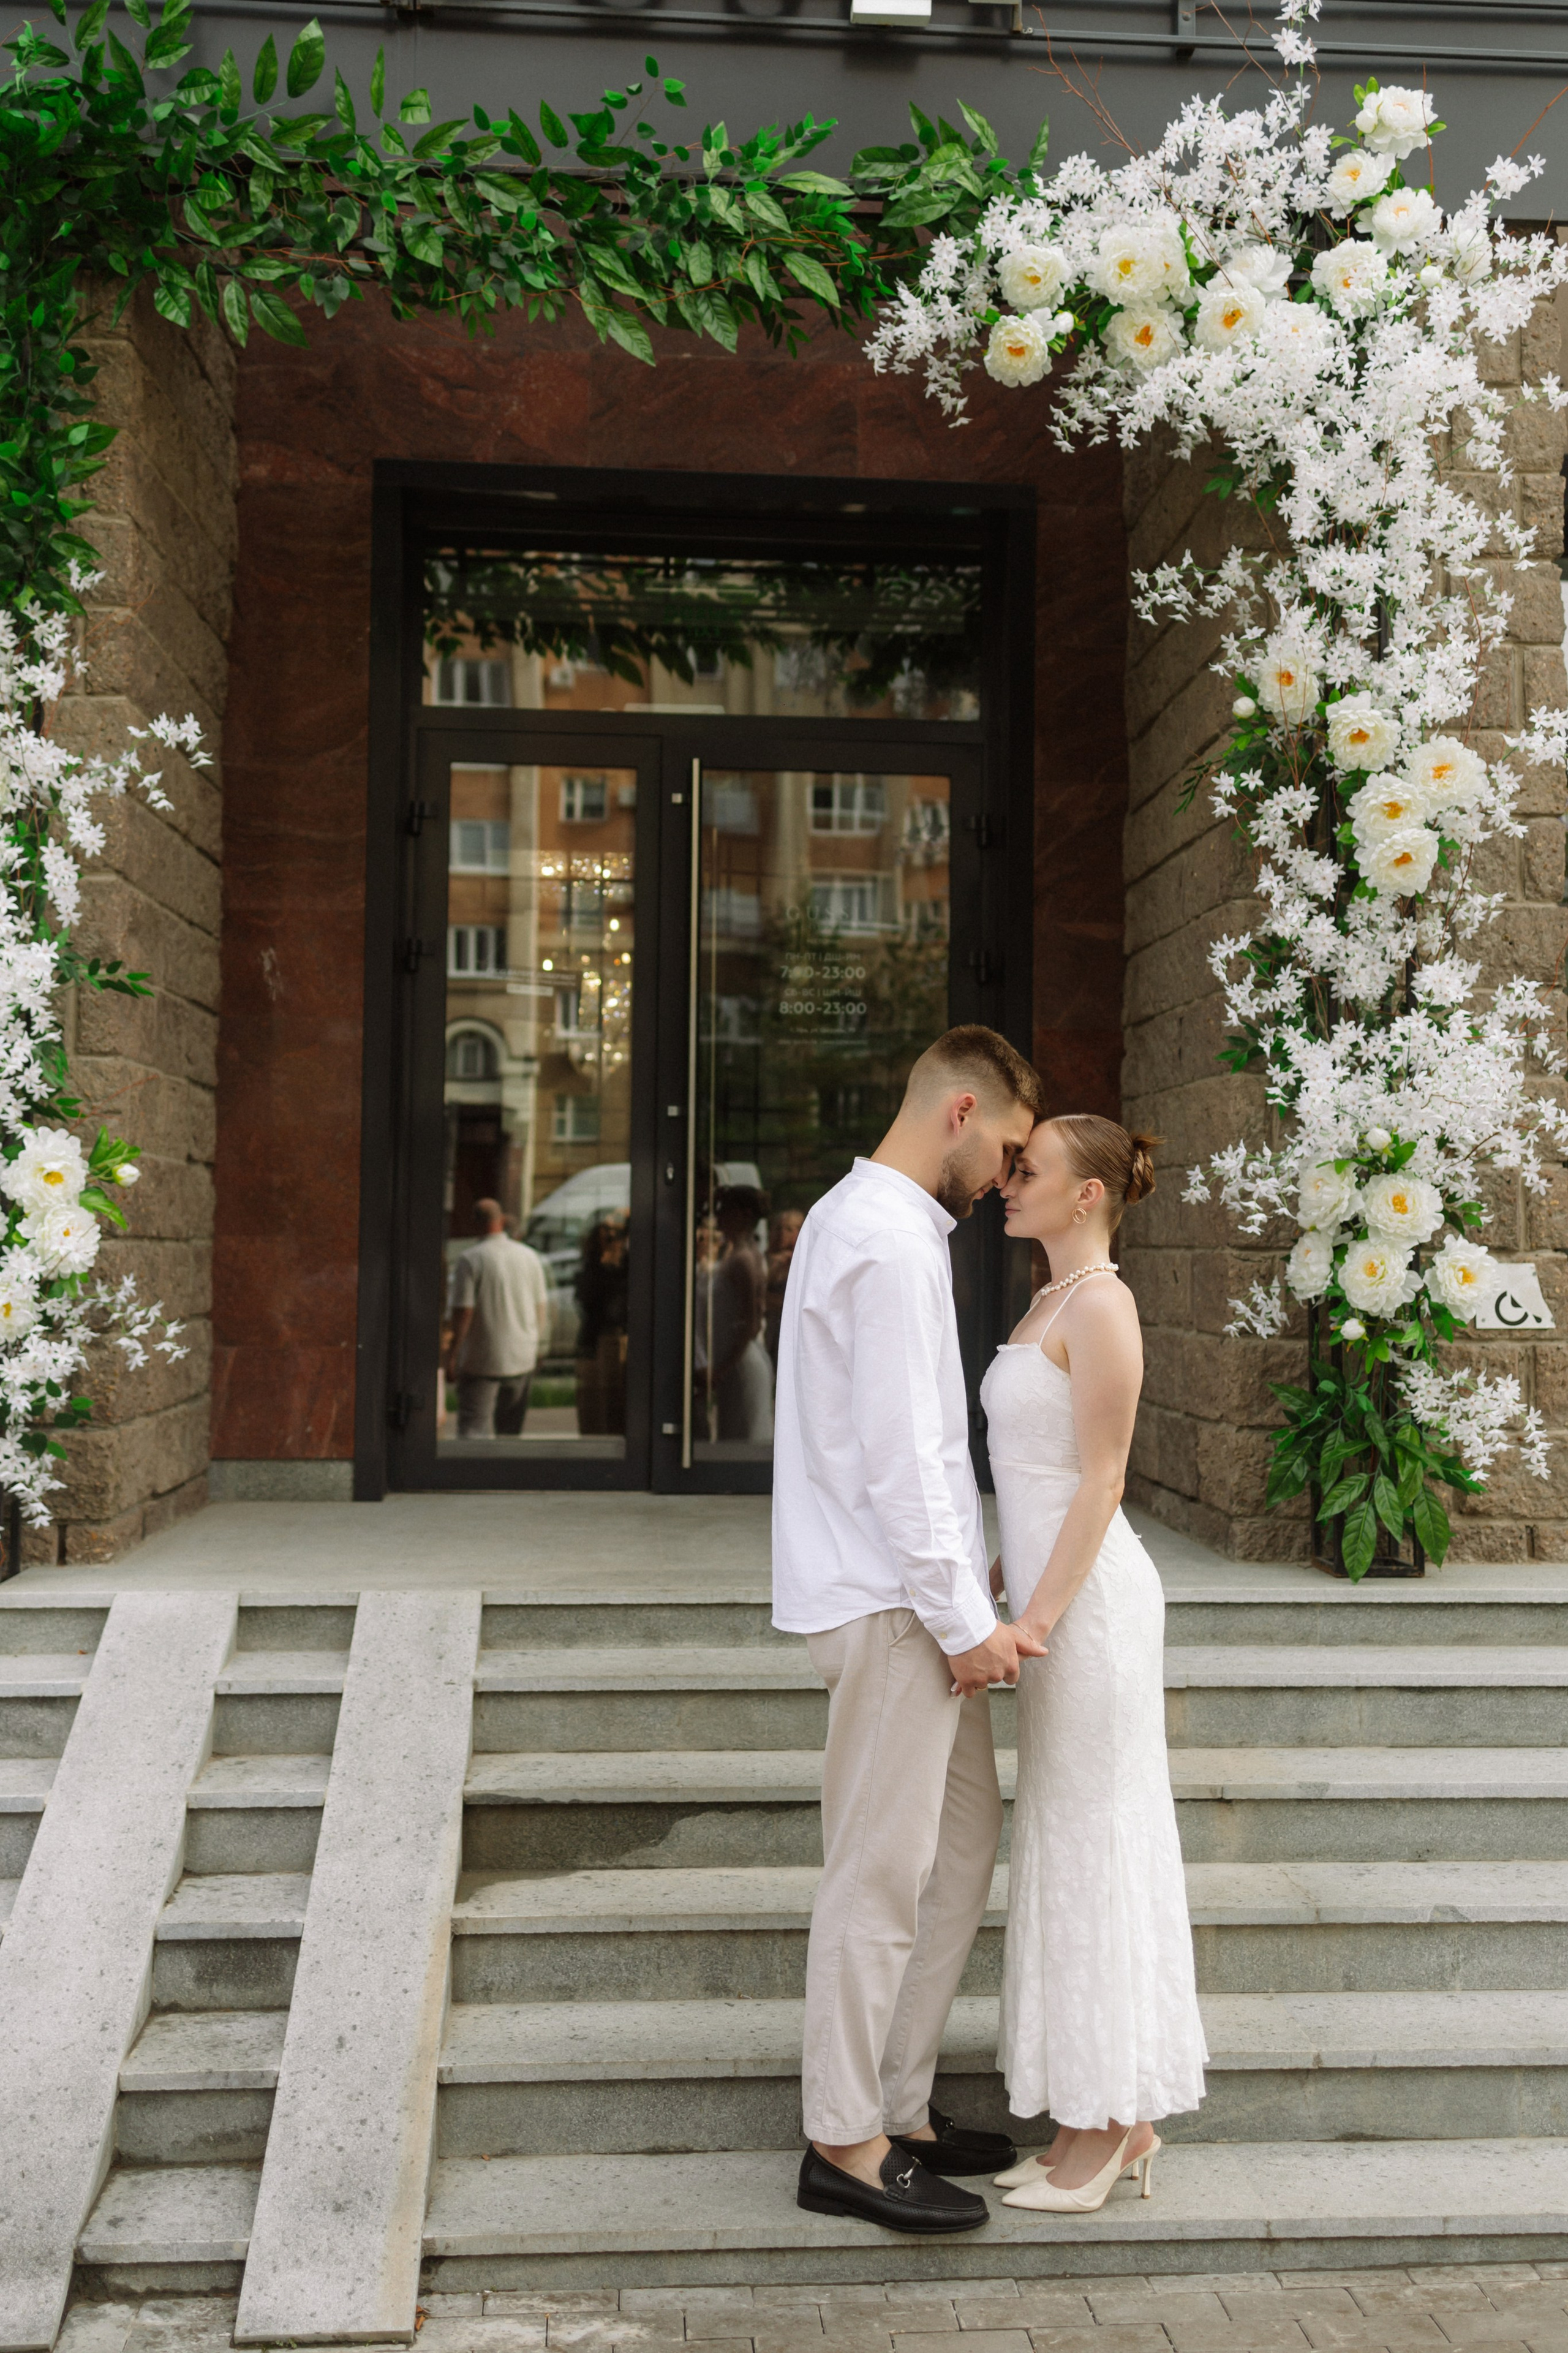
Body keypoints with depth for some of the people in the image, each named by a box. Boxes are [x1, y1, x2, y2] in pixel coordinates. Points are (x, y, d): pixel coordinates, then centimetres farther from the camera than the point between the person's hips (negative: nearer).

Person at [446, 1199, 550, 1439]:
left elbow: (463, 1312, -14)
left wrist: (453, 1350, -2)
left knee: (474, 1428, -5)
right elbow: (541, 1307, 8)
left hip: (481, 1361, -5)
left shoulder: (470, 1260, -12)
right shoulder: (530, 1257, 3)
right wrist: (535, 1341, 21)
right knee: (511, 1428, 15)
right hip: (522, 1358, 5)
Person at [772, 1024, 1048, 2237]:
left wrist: (970, 1571, 18)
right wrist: (964, 1618, -18)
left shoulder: (859, 1218, 16)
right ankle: (846, 2143, 11)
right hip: (891, 1602, -11)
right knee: (882, 1874, -1)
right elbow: (900, 1451, -22)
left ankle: (897, 2103, 26)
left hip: (912, 1596, 11)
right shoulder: (890, 1242, -17)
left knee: (963, 1839, 16)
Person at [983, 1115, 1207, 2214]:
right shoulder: (1053, 1302, 14)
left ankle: (1105, 2124, 12)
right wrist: (998, 1576, 20)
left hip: (1089, 1596, -10)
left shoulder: (1100, 1307, -15)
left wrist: (1039, 1616, -19)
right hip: (1058, 1587, 10)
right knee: (1083, 1847, 14)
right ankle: (1118, 2120, 24)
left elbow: (1100, 1481, -18)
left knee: (1091, 1847, -1)